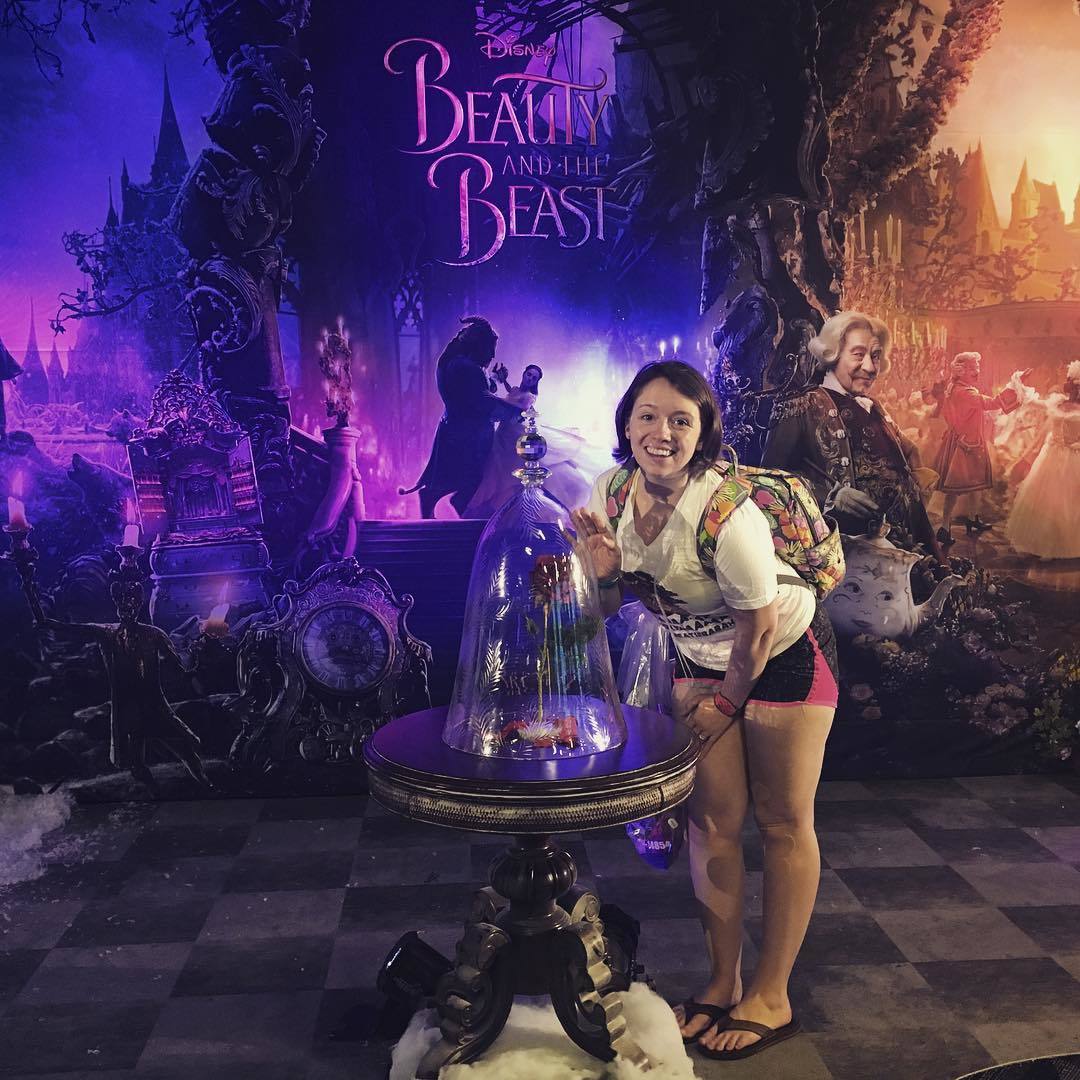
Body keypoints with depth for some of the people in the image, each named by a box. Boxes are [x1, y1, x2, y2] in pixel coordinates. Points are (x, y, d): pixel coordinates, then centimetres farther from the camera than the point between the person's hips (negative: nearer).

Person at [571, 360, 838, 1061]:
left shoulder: (725, 510, -32)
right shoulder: (614, 492, -13)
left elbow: (759, 626, -21)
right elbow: (609, 607, -1)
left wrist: (726, 702, -6)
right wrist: (603, 572, -23)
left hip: (782, 657, -5)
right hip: (701, 662, 6)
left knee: (783, 822, 6)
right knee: (712, 823, 6)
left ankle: (771, 998, 19)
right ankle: (723, 985, 21)